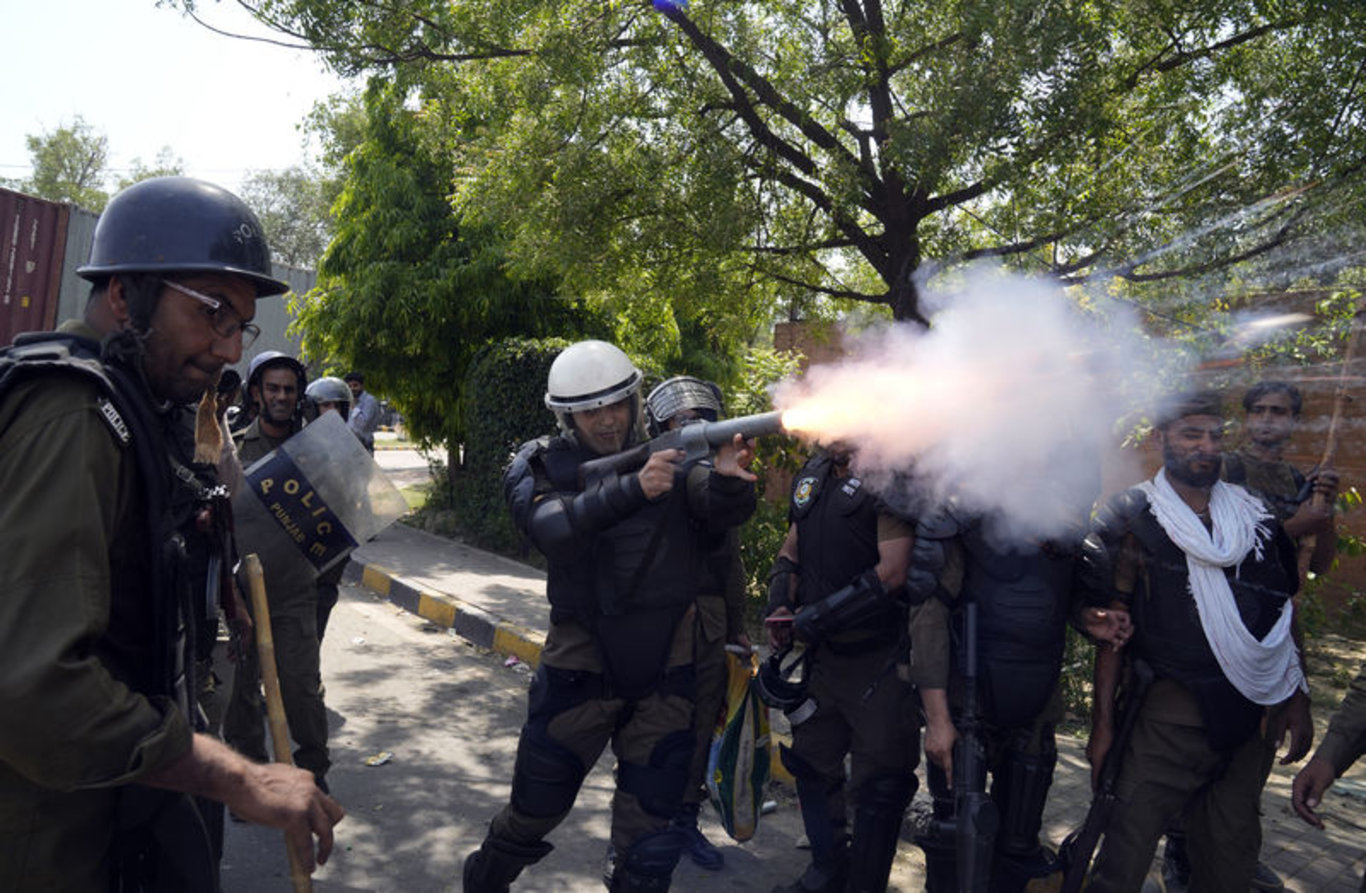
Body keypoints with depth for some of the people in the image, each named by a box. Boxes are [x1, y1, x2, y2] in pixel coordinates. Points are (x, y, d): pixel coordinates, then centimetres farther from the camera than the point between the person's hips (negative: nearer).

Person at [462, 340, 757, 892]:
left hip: (664, 670, 1)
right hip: (581, 666, 0)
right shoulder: (541, 468, -5)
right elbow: (554, 528, -25)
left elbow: (722, 512, -17)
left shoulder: (671, 458, -2)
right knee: (534, 810, 16)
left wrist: (727, 480, -39)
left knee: (650, 845, 9)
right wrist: (632, 488, -38)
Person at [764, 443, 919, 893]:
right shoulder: (813, 474, 7)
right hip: (823, 653, 8)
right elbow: (791, 549, 17)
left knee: (877, 781, 4)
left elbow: (893, 570, -24)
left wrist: (818, 615, -21)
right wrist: (780, 605, 1)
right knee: (812, 763, 20)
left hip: (877, 660, -8)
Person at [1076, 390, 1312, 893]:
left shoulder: (1253, 515, 10)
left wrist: (1298, 698, 10)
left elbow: (1282, 614, 16)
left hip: (1252, 715, 4)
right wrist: (1103, 723, -7)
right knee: (1127, 851, -5)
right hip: (1172, 710, -4)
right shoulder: (1133, 519, -3)